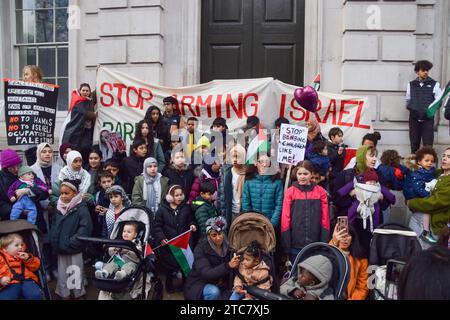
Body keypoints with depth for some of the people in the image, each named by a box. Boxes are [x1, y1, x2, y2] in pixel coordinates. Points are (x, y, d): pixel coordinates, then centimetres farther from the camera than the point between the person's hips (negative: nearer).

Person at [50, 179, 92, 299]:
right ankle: (64, 295, 33)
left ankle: (79, 294, 27)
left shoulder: (81, 208, -15)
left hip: (74, 250, -5)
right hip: (61, 249, 6)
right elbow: (54, 226, 15)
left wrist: (71, 242, -22)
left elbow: (85, 228, -22)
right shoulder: (59, 208, 4)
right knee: (62, 274, 17)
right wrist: (54, 241, 2)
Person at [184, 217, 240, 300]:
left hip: (219, 286, 5)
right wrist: (228, 266, -41)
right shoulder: (201, 248, -18)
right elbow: (206, 273, -30)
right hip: (198, 285, -5)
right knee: (213, 292, -33)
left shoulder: (227, 246, -5)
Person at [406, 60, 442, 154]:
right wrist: (410, 108, 3)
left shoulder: (434, 84, 2)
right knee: (414, 144, 8)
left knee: (428, 145, -5)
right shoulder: (411, 84, 9)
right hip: (414, 118, 2)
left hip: (428, 119, -2)